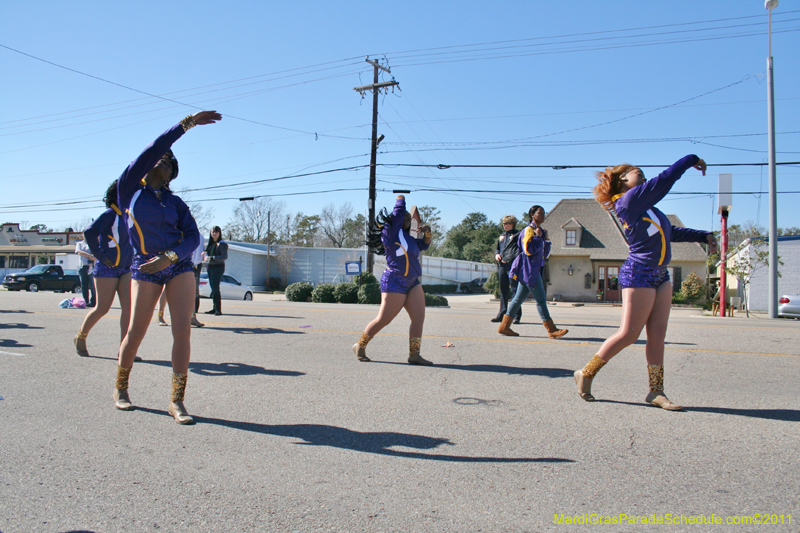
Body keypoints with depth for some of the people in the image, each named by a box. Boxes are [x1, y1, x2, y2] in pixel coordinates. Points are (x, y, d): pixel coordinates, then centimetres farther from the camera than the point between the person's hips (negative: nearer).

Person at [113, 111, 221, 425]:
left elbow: (193, 236, 2)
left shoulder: (175, 202, 13)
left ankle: (177, 400, -3)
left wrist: (170, 257, -16)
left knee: (183, 331, -9)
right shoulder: (128, 189, 6)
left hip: (179, 265, 2)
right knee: (136, 332, 1)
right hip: (144, 267, -2)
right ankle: (120, 389, 26)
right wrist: (187, 123, -6)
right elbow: (152, 150, -4)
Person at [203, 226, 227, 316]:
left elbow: (224, 256, -14)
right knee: (213, 288, 8)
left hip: (218, 267, -7)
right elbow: (207, 253, 18)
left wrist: (212, 258, -20)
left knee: (215, 288, -13)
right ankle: (215, 308, 12)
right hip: (210, 267, 7)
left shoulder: (222, 244, -4)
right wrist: (205, 255, -5)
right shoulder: (211, 243, 18)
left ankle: (218, 309, -13)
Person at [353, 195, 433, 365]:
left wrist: (427, 233, 10)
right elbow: (399, 210, -1)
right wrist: (401, 197, 17)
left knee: (419, 318, -2)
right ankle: (360, 346, 13)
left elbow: (423, 245, 29)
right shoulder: (391, 230, -3)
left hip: (413, 283, 9)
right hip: (395, 282, -9)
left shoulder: (407, 237, 21)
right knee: (383, 319, -4)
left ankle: (414, 354, 1)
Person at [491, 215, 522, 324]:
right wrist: (496, 254, 4)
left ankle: (517, 316, -2)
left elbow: (519, 251, -9)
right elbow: (497, 248, 27)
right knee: (503, 291, 10)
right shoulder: (502, 236, 21)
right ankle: (502, 314, 16)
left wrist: (507, 260, -16)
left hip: (512, 266, -7)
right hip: (502, 266, 7)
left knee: (514, 290, -6)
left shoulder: (517, 235, 0)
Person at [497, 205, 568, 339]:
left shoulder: (541, 231, 19)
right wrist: (538, 237, -14)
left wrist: (546, 240, 6)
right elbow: (528, 250, -21)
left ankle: (504, 327, 13)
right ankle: (551, 330, -4)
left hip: (534, 269, 10)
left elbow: (544, 253, 21)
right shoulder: (529, 230, -9)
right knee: (541, 299, -8)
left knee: (519, 298, 9)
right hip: (528, 269, -10)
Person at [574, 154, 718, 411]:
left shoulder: (645, 205, 17)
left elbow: (671, 232, 25)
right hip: (639, 274, -9)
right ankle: (585, 374, 6)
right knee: (628, 334, -6)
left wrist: (704, 235, 17)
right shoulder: (630, 200, -10)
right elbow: (665, 180, -11)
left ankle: (656, 391, 12)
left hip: (660, 276, 9)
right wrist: (692, 160, 3)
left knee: (657, 335, 6)